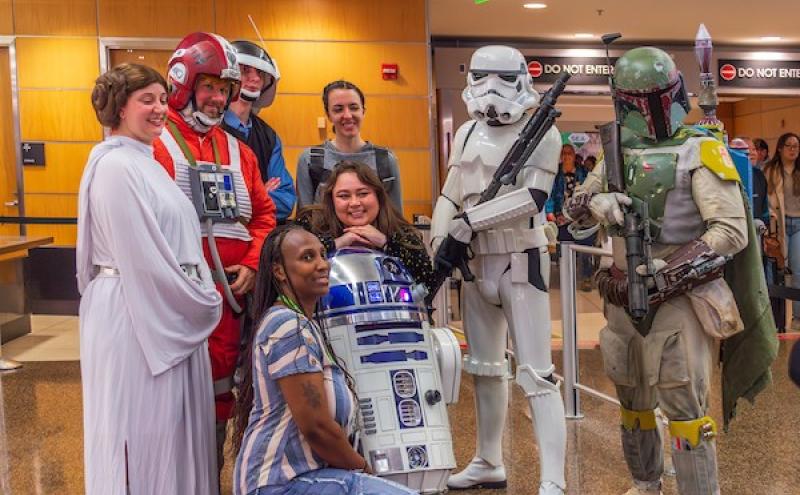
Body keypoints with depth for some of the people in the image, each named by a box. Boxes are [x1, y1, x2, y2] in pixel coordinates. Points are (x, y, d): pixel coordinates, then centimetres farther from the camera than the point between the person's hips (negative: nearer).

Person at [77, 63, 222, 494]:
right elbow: (144, 259, -19)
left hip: (168, 311, 9)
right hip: (135, 315, -9)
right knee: (144, 429, 2)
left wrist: (199, 297, 10)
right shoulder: (116, 166, -15)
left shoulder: (145, 162, 14)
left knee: (170, 423, 16)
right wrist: (203, 302, -9)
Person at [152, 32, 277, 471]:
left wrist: (252, 264, 1)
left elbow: (263, 213, 16)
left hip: (230, 290, 6)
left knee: (220, 387, 15)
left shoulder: (238, 150, 15)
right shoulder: (154, 143, -7)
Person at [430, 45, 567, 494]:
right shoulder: (467, 133, 10)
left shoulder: (541, 134, -8)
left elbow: (532, 198, -21)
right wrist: (438, 247, 2)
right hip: (476, 262, 7)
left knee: (536, 373, -8)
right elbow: (449, 198, 12)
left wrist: (468, 222, -23)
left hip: (521, 261, -6)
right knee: (485, 368, 16)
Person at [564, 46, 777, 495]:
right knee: (633, 401, 18)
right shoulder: (618, 153, 9)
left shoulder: (699, 152, -9)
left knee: (684, 409, -6)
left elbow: (733, 231, -15)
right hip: (625, 298, 7)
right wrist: (596, 201, -11)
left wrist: (672, 269, -24)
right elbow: (576, 207, 12)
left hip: (679, 299, -6)